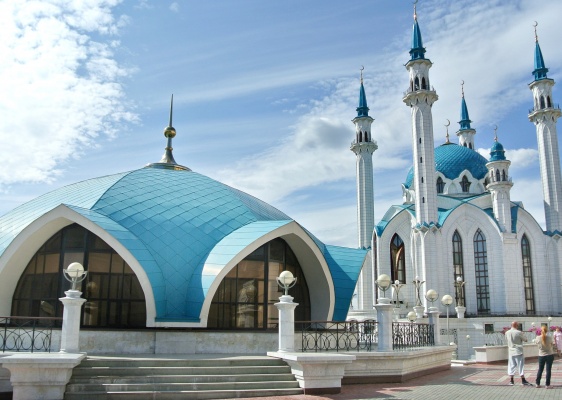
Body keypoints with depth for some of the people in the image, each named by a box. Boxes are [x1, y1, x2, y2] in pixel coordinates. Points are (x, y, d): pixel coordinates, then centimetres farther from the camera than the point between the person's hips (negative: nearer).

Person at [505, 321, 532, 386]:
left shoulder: (507, 333, 1)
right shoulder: (519, 332, -13)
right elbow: (525, 340, -2)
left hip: (511, 352, 4)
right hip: (518, 351, -4)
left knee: (511, 366, 9)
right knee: (521, 365, 3)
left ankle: (511, 380, 9)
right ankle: (523, 380, 4)